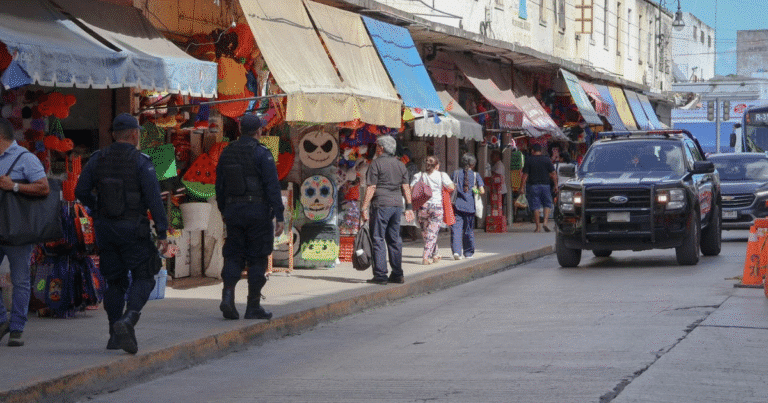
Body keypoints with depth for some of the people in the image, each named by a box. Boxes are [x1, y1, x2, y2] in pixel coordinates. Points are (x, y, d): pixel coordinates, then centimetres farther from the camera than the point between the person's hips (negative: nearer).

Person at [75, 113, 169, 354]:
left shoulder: (97, 160, 4)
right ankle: (128, 319, -22)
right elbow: (154, 198, -14)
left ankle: (115, 335, 12)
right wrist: (162, 233, -11)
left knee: (115, 281, 13)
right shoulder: (141, 162, -9)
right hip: (133, 229, -5)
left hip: (105, 227, 5)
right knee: (143, 278, 3)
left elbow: (81, 192, 5)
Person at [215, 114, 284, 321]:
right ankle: (253, 307, 4)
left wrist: (223, 211, 25)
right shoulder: (261, 153, -8)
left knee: (233, 256, 9)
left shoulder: (227, 153, 8)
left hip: (233, 211, 4)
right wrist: (279, 216, -12)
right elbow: (272, 185, -13)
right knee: (257, 258, 3)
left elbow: (219, 185, 14)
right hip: (257, 210, -4)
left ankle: (227, 295, -12)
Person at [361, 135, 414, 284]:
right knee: (394, 239, 12)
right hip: (397, 205, 7)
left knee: (378, 239, -3)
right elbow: (406, 187, 11)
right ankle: (397, 274, 12)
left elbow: (371, 188, -11)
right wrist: (409, 207, 15)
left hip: (381, 205, -6)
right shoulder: (400, 164, 12)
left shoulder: (376, 163, -7)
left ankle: (380, 275, -8)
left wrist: (364, 208, -9)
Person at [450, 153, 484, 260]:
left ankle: (456, 251, -19)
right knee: (469, 230, 12)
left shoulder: (456, 173, 2)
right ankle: (468, 253, 21)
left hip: (457, 205, 0)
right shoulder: (475, 175, -1)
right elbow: (482, 191, -6)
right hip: (470, 206, 0)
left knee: (456, 228, -2)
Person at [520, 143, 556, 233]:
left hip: (534, 185, 0)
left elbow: (525, 175, -1)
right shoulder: (546, 159, 3)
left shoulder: (529, 160, 0)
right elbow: (553, 173, 1)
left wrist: (522, 186, 2)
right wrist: (556, 185, 6)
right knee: (547, 204, 11)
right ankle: (545, 222, -7)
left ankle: (538, 226, 1)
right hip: (545, 184, 0)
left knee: (535, 206, 2)